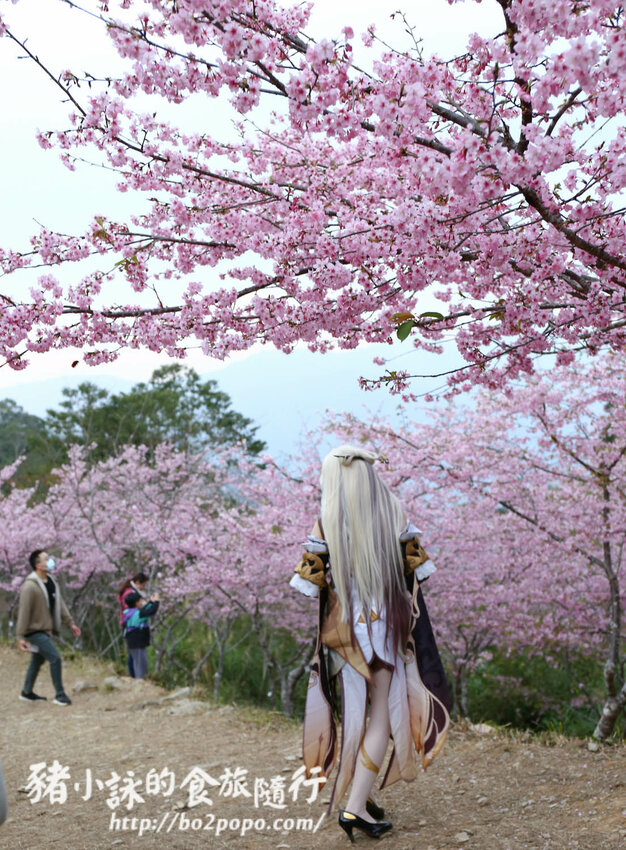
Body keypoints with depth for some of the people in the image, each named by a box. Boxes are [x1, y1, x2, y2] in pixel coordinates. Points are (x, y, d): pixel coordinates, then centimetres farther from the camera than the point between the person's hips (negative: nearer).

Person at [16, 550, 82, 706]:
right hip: (35, 631, -9)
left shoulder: (51, 582, 5)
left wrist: (70, 623, 13)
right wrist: (21, 636, -19)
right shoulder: (29, 586, -21)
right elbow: (23, 612, -20)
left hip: (46, 630, 9)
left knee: (37, 660, 21)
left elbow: (59, 604, 13)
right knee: (55, 658, -14)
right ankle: (60, 695, -4)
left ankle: (27, 692, 37)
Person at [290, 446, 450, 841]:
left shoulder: (325, 524, -7)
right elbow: (416, 570, -1)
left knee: (354, 712, 16)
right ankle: (356, 805, -4)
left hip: (343, 627, 1)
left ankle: (360, 793, 23)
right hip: (387, 626, -1)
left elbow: (309, 583, -8)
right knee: (383, 715, 4)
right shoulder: (395, 516, -5)